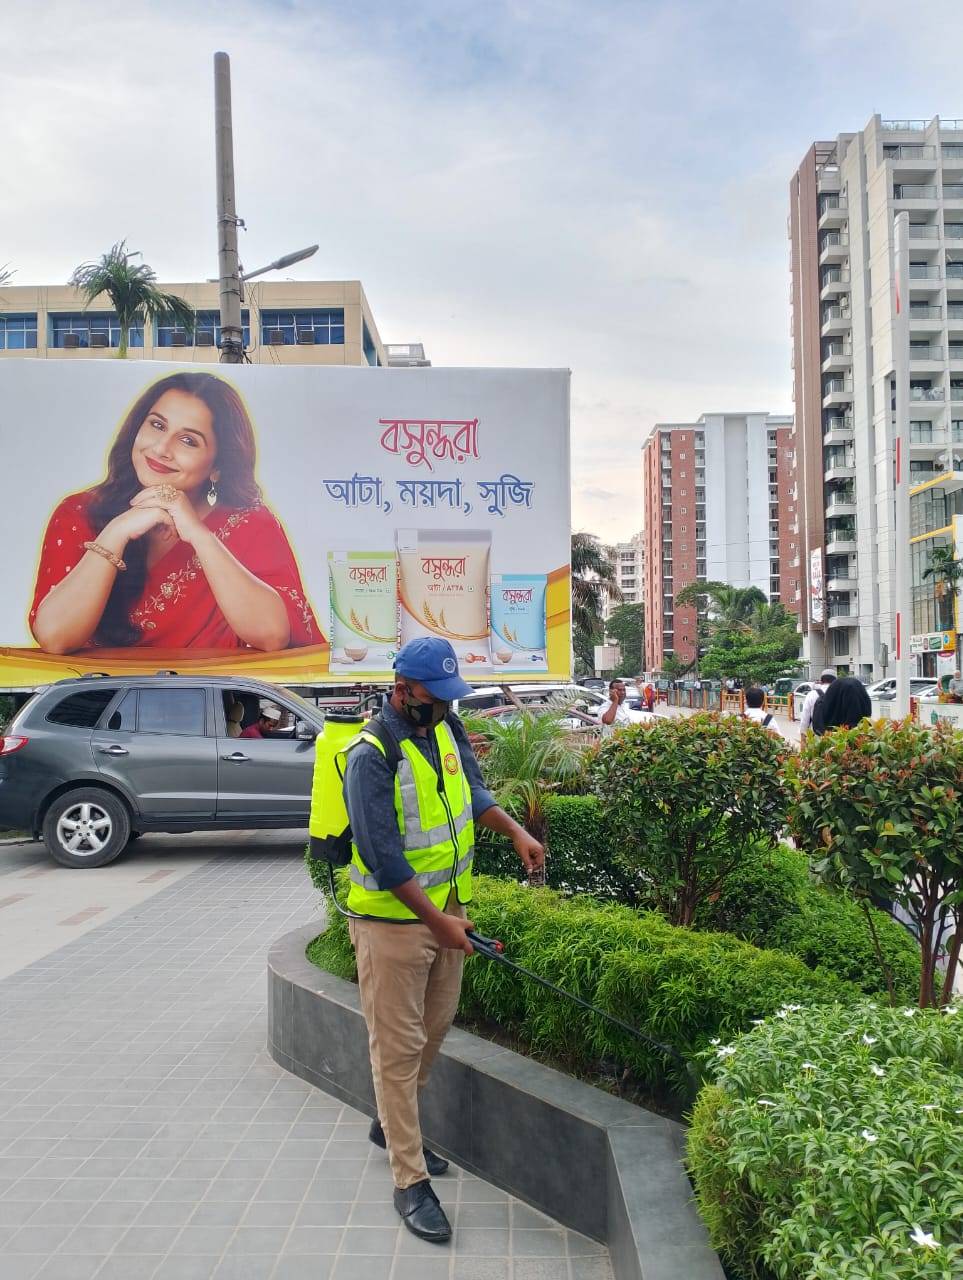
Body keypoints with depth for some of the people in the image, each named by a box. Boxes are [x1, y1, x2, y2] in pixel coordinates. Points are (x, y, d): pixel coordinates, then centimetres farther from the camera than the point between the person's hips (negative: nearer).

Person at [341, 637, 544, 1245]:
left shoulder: (446, 728, 0)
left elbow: (473, 791, 14)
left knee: (436, 1026, 21)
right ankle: (412, 1181, 13)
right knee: (399, 1047, 2)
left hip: (447, 908, 8)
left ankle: (392, 1124, 43)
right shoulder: (372, 755, -23)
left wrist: (515, 830, -3)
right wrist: (436, 921, -23)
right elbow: (382, 856, -24)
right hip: (393, 918, -8)